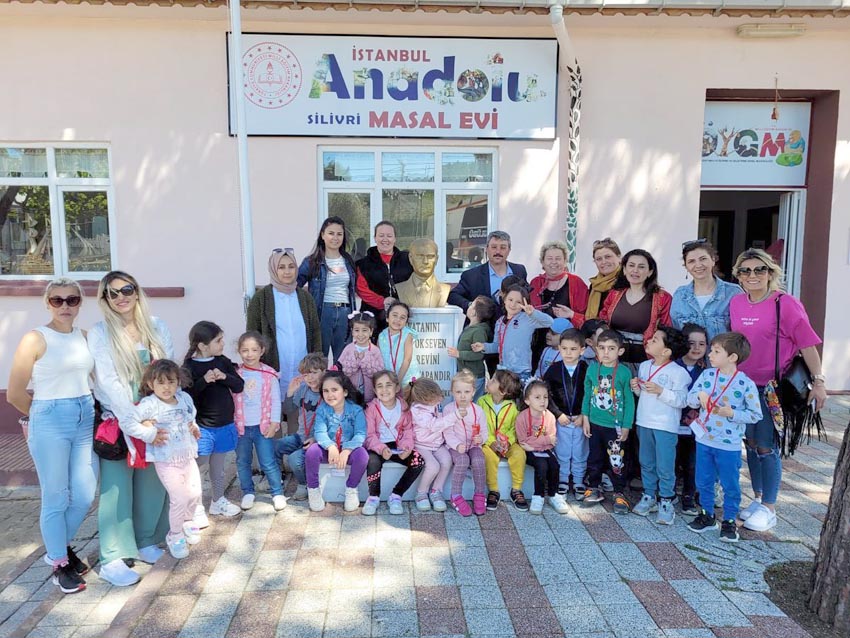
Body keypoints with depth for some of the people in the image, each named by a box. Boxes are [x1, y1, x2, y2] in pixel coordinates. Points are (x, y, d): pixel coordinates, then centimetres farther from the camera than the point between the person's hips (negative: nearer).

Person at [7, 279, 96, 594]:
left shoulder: (85, 337, 6)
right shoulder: (35, 339, -8)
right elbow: (14, 394, -4)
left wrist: (85, 409, 5)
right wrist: (46, 413, 8)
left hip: (86, 420, 5)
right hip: (50, 424, -5)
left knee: (85, 495, 9)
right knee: (56, 499, 6)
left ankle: (59, 547, 36)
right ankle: (59, 565, 25)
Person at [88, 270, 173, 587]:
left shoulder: (157, 327, 5)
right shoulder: (100, 332, -4)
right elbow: (108, 381, -12)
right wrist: (135, 423, -18)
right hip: (117, 419, -3)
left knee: (152, 482, 9)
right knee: (117, 485, -2)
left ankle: (145, 541, 25)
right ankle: (112, 559, 5)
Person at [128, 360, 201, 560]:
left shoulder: (184, 398, 3)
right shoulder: (149, 404, -16)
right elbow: (129, 423, -24)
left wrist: (194, 427, 6)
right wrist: (150, 434, -22)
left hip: (188, 457, 6)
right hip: (166, 461, -6)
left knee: (195, 493, 11)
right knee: (179, 498, -5)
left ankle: (188, 521, 41)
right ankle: (175, 535, 20)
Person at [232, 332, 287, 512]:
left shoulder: (270, 375, -6)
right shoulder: (235, 374, -4)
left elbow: (276, 401, -3)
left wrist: (274, 423, -5)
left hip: (263, 426, -2)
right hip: (241, 427, 2)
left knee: (268, 463, 1)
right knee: (242, 462, 14)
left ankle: (278, 493, 16)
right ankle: (248, 493, 31)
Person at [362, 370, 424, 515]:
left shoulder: (403, 407, 2)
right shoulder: (372, 408, -6)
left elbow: (408, 431, 3)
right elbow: (370, 435, -11)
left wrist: (407, 447, -18)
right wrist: (381, 449, -29)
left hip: (397, 446, 3)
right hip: (377, 447, -3)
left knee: (419, 461, -20)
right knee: (373, 461, -36)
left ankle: (396, 496, -4)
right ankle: (373, 497, -8)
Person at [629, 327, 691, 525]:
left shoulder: (678, 372, -14)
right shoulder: (644, 366, 7)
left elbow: (682, 400, -20)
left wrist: (661, 391, -26)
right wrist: (637, 388, -1)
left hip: (666, 426, -6)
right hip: (644, 423, 7)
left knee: (664, 467, 1)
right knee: (646, 463, 16)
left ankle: (666, 501, 15)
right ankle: (649, 496, 30)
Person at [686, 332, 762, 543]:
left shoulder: (746, 384, -13)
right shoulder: (707, 375, -1)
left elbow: (755, 415, -8)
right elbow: (690, 398, 5)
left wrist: (731, 413, -20)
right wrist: (700, 395, -16)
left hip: (729, 446, -4)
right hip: (704, 440, 4)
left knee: (730, 485, 9)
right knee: (703, 481, 15)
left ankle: (729, 521, 25)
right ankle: (707, 515, 33)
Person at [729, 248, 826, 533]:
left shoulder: (785, 304, -12)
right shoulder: (736, 303, 3)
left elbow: (807, 343, -10)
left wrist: (818, 381, -11)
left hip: (774, 387, -5)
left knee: (766, 447, 0)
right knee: (751, 444, 14)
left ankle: (769, 509, 16)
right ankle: (758, 499, 29)